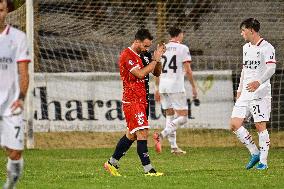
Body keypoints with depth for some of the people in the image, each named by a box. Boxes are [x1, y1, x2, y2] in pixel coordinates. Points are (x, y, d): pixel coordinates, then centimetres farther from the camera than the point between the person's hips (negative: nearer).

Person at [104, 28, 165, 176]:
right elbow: (140, 74, -22)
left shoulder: (137, 56, 18)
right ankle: (148, 169, -15)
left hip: (140, 100, 10)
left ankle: (112, 163, 23)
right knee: (142, 132, -14)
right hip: (132, 101, -10)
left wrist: (157, 58, 3)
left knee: (132, 134, 14)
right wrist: (155, 60, -15)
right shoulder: (127, 56, -12)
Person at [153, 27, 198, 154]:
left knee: (170, 115, 15)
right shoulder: (182, 48, -3)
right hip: (176, 86, -6)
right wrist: (193, 87, 0)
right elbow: (188, 70, -7)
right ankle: (161, 135, -21)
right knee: (182, 117, -2)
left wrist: (157, 89, 21)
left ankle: (173, 147, 13)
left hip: (163, 86, 6)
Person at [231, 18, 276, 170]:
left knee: (260, 126, -7)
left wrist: (259, 82, -34)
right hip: (245, 93, 8)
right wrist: (239, 89, 23)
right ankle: (255, 153, 9)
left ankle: (263, 161, -1)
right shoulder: (246, 47, 18)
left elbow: (271, 68, -19)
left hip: (260, 93, -8)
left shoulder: (267, 48, -8)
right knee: (235, 124, -2)